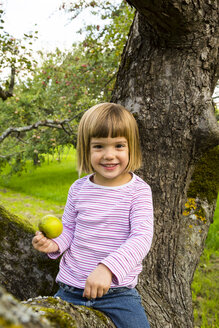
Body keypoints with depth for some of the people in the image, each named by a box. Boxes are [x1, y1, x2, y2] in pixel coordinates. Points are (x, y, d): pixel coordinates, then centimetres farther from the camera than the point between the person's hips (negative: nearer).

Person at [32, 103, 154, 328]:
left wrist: (108, 268, -35)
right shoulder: (79, 189, -1)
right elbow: (69, 229, 10)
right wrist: (54, 244, -12)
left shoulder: (138, 191, -12)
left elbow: (142, 237, -22)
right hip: (71, 288, 3)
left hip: (117, 290, -3)